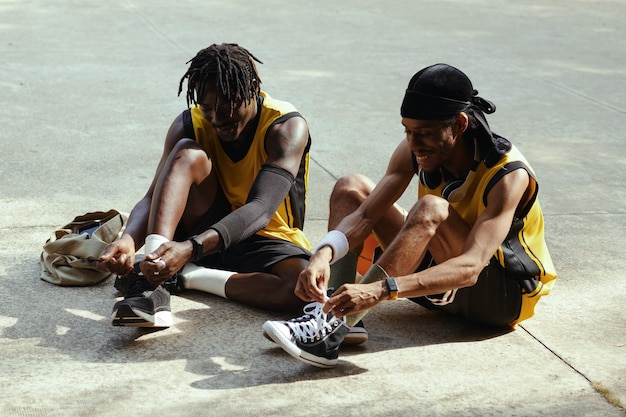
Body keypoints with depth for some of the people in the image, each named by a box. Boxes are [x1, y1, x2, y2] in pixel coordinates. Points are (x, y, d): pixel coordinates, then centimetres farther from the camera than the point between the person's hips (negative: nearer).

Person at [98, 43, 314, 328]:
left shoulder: (286, 127, -21)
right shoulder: (190, 125, -10)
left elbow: (260, 211, -34)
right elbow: (153, 197, -15)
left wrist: (191, 248, -51)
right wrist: (129, 239, -40)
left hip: (266, 240, -2)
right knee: (188, 154, -27)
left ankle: (186, 276, -24)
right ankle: (151, 282, -42)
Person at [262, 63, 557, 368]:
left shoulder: (509, 175, -29)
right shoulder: (415, 152, -11)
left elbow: (469, 268, -40)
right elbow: (365, 215, -16)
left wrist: (380, 291, -53)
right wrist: (323, 254, -38)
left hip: (508, 294, -7)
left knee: (430, 209, -37)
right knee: (351, 188, -5)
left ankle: (330, 331, -44)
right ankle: (331, 308, -25)